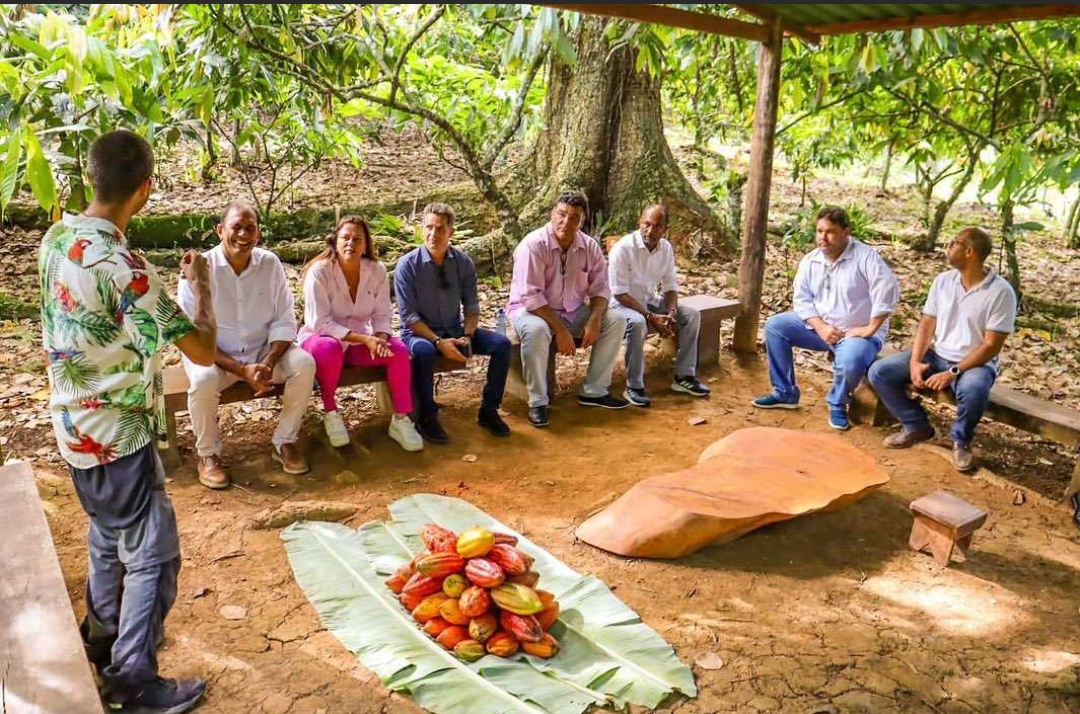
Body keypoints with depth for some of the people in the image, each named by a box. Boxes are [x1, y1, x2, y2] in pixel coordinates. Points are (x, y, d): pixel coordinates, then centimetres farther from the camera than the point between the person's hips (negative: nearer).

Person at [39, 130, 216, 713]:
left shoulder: (55, 240, -1)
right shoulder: (123, 267, -27)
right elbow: (202, 349, -23)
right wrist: (200, 283, -8)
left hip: (75, 424, 9)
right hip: (119, 434, -9)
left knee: (108, 536, 26)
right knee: (152, 555, 4)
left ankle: (103, 638, 44)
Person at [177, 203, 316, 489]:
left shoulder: (270, 263, -6)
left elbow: (283, 322, -4)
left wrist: (268, 363, -22)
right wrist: (242, 370, -26)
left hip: (263, 351, 3)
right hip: (212, 354, -3)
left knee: (304, 363, -23)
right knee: (204, 379, -34)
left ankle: (284, 442, -3)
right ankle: (208, 454, -7)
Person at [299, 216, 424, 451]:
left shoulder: (377, 270, -6)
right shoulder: (319, 271, -18)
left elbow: (382, 315, -2)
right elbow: (319, 322, -23)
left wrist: (379, 338, -26)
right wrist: (364, 339, -30)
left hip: (360, 340, 4)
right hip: (321, 338, -4)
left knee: (399, 350, -20)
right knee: (330, 348, -38)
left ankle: (401, 420, -10)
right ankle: (330, 413, -15)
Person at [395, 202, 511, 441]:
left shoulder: (464, 262, -1)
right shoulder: (407, 265, -12)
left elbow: (471, 306, 5)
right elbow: (408, 315, -14)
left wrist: (467, 336, -14)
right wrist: (439, 341, -25)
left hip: (454, 329, 4)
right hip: (419, 332, -4)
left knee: (502, 343, -16)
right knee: (424, 351, -39)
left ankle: (488, 410, -1)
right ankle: (427, 418, -18)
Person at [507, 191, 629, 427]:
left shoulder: (590, 246, -3)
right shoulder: (533, 245, -21)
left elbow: (599, 288, 0)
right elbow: (530, 296, -25)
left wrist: (594, 320, -19)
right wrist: (560, 329, -28)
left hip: (573, 311, 6)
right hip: (531, 309, -6)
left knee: (616, 320, -10)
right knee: (536, 330, -39)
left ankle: (594, 391, -2)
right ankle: (537, 403, -22)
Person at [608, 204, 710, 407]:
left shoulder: (666, 248, -1)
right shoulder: (623, 248, -21)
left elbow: (671, 286, 7)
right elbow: (620, 294, -22)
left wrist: (671, 311, -14)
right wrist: (651, 317, -27)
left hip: (651, 302, 7)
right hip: (623, 304, -7)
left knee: (692, 315, -7)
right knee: (637, 323, -38)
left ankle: (684, 376, 2)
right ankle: (634, 387, -26)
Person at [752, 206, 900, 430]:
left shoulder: (866, 257, -17)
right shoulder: (810, 260, 1)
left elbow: (888, 290, -26)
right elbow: (802, 299, 0)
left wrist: (871, 329, -27)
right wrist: (820, 327, -16)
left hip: (858, 332, -6)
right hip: (820, 326, 6)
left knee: (850, 362, -38)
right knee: (775, 326, -8)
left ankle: (838, 403, -2)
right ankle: (785, 393, 1)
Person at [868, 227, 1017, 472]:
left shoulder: (1001, 292, -15)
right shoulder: (943, 281, 1)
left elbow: (992, 346, -17)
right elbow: (927, 325, 2)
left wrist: (953, 373, -25)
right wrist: (915, 361, -14)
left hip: (975, 363, -5)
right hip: (936, 356, 5)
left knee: (974, 390, -40)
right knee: (879, 371, -13)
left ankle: (961, 441, -7)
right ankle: (917, 425, 6)